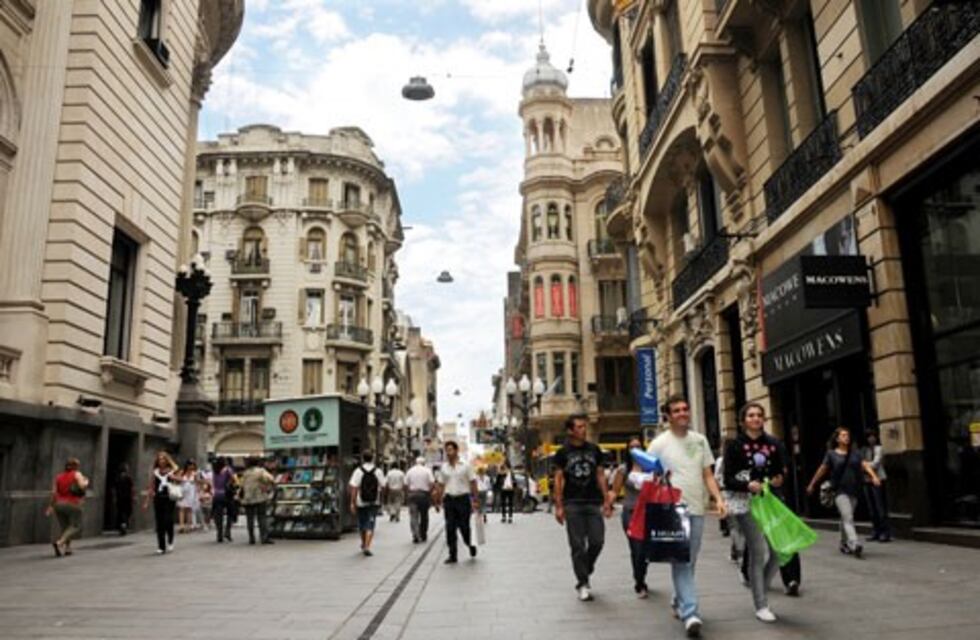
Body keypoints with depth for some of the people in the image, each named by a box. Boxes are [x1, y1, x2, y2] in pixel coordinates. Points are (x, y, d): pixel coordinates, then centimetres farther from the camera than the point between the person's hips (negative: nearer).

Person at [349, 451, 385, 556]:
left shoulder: (358, 471, -7)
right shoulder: (378, 471, -3)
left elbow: (354, 488, -12)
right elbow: (383, 486, 0)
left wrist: (352, 503, -9)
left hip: (361, 503, 0)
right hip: (374, 503, 0)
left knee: (362, 524, 17)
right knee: (370, 525, 1)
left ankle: (363, 545, 35)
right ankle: (367, 546, -14)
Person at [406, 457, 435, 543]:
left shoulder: (410, 471, 5)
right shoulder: (427, 470, -1)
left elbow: (406, 484, 1)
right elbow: (432, 483, -9)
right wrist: (430, 492, 6)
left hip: (412, 494, 1)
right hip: (424, 495, -1)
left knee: (413, 516, -1)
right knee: (424, 516, 12)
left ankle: (415, 535, -16)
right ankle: (423, 536, 19)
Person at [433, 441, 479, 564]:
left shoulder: (465, 466, -2)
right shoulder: (443, 468, 8)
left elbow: (473, 483, -1)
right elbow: (440, 485, 11)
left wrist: (475, 500, -6)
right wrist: (438, 501, 7)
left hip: (463, 499, -3)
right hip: (449, 499, 3)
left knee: (464, 526, 0)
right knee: (450, 528, 1)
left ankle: (471, 545, 29)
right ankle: (452, 555, 8)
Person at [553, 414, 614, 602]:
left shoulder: (594, 450, 9)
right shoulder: (563, 453, 1)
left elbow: (600, 475, 11)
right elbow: (559, 479, 0)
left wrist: (607, 500, 5)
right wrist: (558, 506, -6)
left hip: (593, 503, 3)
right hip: (572, 505, -3)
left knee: (597, 542, -1)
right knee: (578, 546, 0)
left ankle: (585, 573, 24)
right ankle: (583, 583, 10)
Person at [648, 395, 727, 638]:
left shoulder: (700, 440, 10)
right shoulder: (659, 444, -4)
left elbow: (708, 474, 11)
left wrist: (718, 499, -1)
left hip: (697, 509, 5)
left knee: (690, 562, 13)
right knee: (681, 563, -8)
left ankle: (679, 601, 30)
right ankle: (690, 613, -10)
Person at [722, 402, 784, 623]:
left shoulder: (773, 444, 9)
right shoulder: (734, 445, -3)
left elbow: (780, 472, 15)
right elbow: (728, 480, -6)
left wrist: (778, 480, -8)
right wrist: (748, 485, -24)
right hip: (745, 502, -4)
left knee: (780, 549, -1)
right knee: (758, 552, -6)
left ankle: (760, 588, 26)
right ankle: (761, 605, 9)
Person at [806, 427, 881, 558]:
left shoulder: (854, 453, 9)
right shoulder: (831, 454, 0)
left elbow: (865, 465, -2)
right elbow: (822, 470, 6)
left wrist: (874, 476, -21)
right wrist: (812, 485, 11)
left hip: (853, 491, 4)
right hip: (840, 490, -4)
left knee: (845, 519, 13)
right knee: (848, 517, -15)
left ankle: (844, 544, 27)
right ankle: (854, 545, -25)